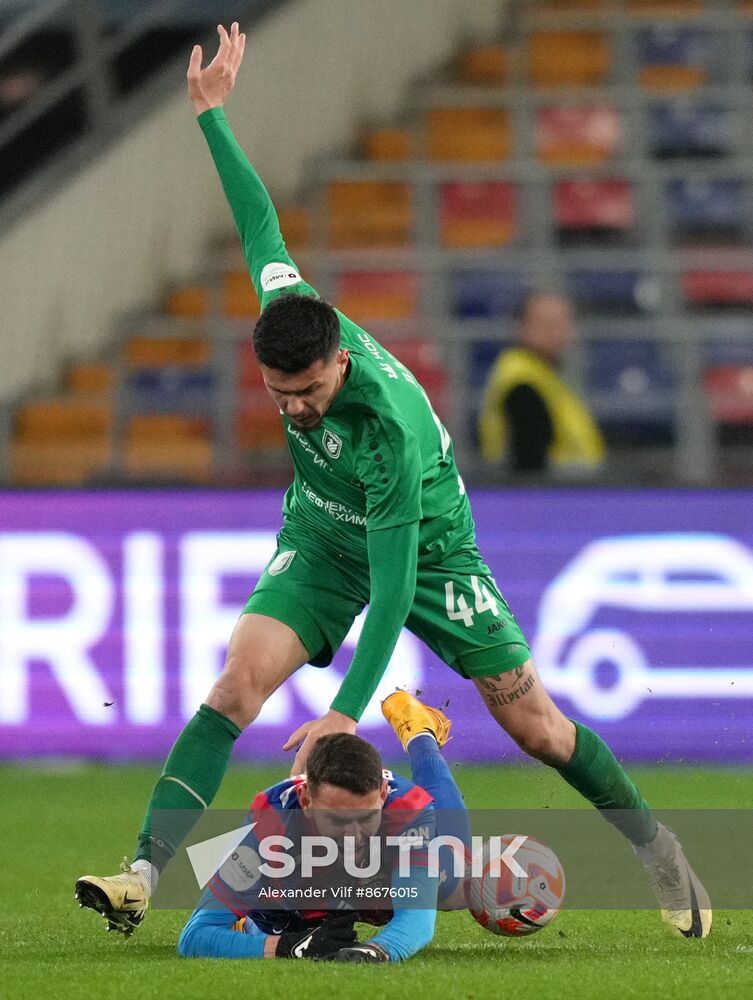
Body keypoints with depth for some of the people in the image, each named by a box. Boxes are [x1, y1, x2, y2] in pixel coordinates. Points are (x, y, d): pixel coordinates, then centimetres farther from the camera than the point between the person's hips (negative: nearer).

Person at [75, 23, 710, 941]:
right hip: (320, 538, 4)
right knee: (237, 684, -19)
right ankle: (144, 875, -26)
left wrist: (347, 713, -39)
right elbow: (258, 221, -4)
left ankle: (656, 850, 23)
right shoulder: (288, 310, -24)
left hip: (424, 545, -4)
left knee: (532, 725, 1)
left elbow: (394, 585, -36)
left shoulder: (389, 432, -39)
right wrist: (211, 114, 2)